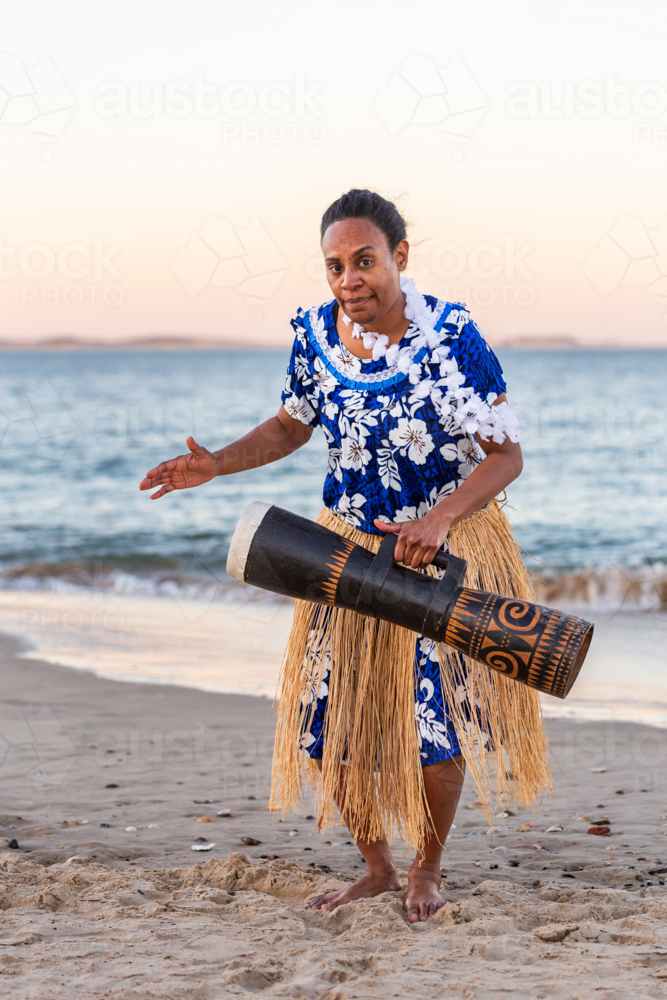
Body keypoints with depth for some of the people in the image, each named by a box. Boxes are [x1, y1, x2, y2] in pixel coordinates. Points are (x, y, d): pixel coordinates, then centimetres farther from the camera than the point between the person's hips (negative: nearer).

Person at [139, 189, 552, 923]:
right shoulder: (315, 335, -6)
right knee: (333, 723, 6)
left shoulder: (453, 337, -20)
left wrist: (438, 521, -32)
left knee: (436, 724, -3)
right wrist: (217, 465, -5)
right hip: (348, 547, 4)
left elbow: (506, 454, -17)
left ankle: (428, 869, 25)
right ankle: (376, 867, 29)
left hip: (446, 547, -4)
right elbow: (291, 426, 11)